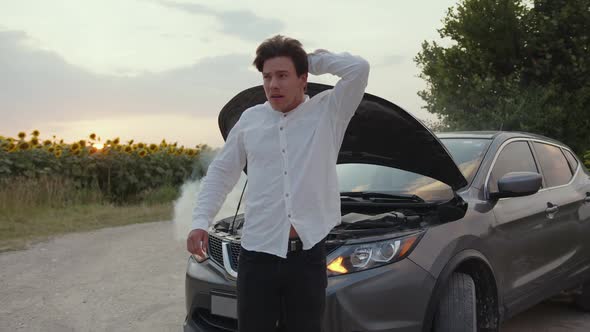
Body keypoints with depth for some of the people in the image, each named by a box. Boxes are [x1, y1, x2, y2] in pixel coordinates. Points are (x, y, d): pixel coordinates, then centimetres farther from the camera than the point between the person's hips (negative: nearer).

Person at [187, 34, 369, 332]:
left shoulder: (327, 112, 0)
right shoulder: (250, 119, 9)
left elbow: (358, 68, -14)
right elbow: (221, 172, 14)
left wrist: (315, 59, -1)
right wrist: (200, 221, 3)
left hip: (307, 253, -2)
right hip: (257, 253, 2)